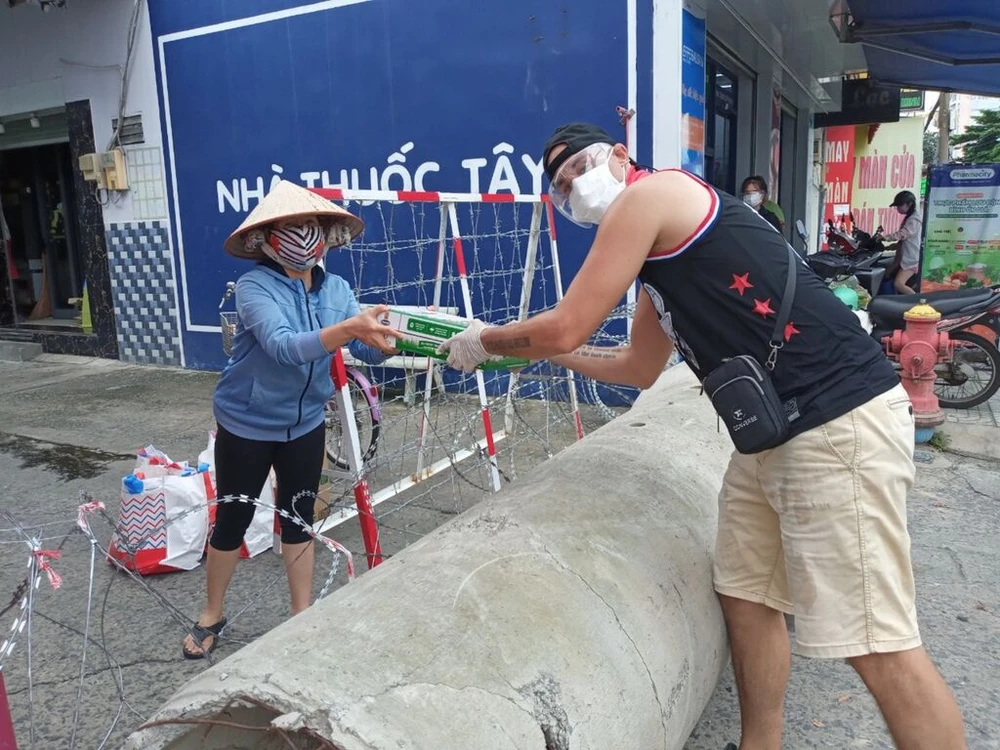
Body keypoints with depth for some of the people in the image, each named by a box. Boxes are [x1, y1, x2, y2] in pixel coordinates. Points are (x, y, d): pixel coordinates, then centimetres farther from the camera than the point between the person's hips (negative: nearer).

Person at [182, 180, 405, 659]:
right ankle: (211, 616, 35)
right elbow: (283, 346, -37)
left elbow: (369, 351, -14)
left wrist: (392, 339, -36)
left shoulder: (336, 290, -5)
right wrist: (350, 328, -49)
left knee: (299, 519, 14)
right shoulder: (254, 286, -20)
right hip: (247, 425, -4)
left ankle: (303, 614, 31)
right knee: (232, 522, 11)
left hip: (305, 425, 4)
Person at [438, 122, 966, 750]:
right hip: (774, 429, 10)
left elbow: (565, 327, -9)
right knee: (746, 597, 16)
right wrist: (538, 348, 28)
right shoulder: (660, 256, 20)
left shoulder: (649, 193, -7)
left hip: (840, 419, -10)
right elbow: (639, 369, 28)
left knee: (877, 644, -4)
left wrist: (485, 340, 9)